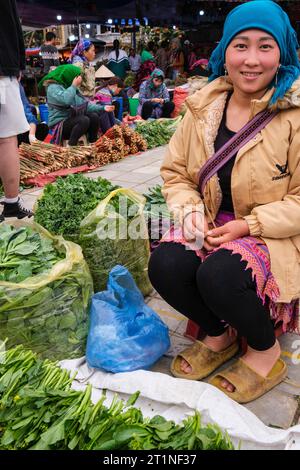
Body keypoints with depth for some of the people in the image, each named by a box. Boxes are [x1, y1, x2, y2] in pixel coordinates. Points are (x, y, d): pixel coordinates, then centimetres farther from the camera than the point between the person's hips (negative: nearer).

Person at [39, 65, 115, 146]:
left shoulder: (72, 88, 14)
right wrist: (74, 86, -16)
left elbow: (85, 104, 13)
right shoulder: (53, 87, -10)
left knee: (94, 116, -13)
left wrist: (103, 108, 2)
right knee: (84, 120, -30)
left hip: (71, 120, 8)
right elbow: (66, 100, -30)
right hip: (59, 125, -8)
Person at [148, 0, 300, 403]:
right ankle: (218, 335, 10)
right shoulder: (205, 106, 3)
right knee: (163, 265, -21)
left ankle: (267, 352, 3)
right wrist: (190, 211, -10)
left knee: (218, 275, -32)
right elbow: (176, 172, 9)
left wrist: (248, 226, -20)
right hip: (212, 225, 5)